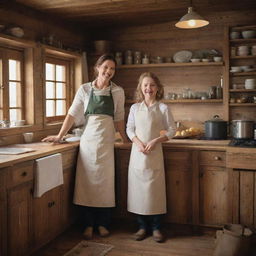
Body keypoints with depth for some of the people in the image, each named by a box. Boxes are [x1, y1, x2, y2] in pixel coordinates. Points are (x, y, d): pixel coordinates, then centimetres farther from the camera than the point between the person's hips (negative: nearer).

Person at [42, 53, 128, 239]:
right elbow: (72, 114, 2)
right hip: (88, 140, 0)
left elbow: (119, 119, 10)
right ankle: (89, 224, 16)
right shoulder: (85, 89, 1)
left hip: (107, 142, 1)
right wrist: (60, 136, 1)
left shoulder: (118, 91, 3)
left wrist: (125, 139, 10)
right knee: (87, 181, 2)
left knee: (105, 182, 4)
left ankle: (103, 223, 19)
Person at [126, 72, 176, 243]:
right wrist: (138, 142, -10)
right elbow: (129, 129, 8)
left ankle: (156, 227, 14)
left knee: (155, 188, 1)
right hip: (137, 152, 2)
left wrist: (155, 141, -13)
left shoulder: (163, 108, -1)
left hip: (155, 152, -2)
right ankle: (142, 226, 18)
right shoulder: (135, 107, 6)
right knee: (138, 188, 5)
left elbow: (172, 130, 0)